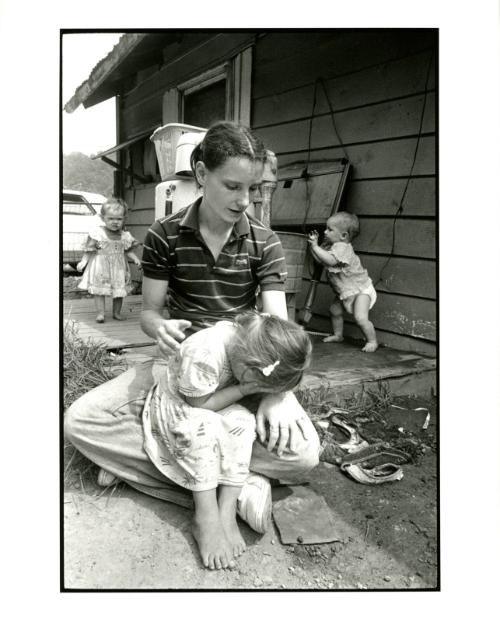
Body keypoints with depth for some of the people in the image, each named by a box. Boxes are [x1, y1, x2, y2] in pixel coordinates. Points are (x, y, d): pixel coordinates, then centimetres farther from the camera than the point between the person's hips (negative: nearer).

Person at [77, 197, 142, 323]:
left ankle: (117, 312, 23)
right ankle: (100, 313, 6)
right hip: (101, 267, -3)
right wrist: (83, 261, -15)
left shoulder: (124, 235, 1)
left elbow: (128, 251, 8)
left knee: (120, 290, 9)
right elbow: (90, 250, -7)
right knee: (99, 290, -1)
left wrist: (136, 259, -7)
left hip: (119, 268, 3)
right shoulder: (97, 233, -9)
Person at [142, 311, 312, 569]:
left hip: (208, 406, 6)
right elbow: (199, 404, -27)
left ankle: (227, 511, -21)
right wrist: (244, 389, -29)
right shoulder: (203, 354, -38)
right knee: (202, 425, -36)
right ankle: (206, 518, -27)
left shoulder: (246, 340, -18)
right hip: (174, 406, -6)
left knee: (242, 421, -24)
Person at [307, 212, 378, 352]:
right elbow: (319, 259, 0)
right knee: (335, 310, 18)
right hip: (344, 291, 10)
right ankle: (338, 335, 39)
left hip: (361, 290, -10)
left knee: (360, 318, -19)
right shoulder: (329, 246, 3)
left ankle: (372, 341, -2)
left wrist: (315, 246, -37)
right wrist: (313, 243, -9)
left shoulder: (342, 247, -28)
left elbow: (330, 260, -43)